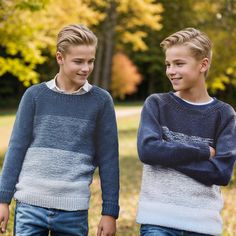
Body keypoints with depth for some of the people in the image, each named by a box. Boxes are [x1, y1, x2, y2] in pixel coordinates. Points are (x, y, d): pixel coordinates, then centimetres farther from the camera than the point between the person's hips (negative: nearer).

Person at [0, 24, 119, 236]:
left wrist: (110, 211, 2)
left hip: (74, 210, 0)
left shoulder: (101, 101, 2)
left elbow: (108, 159, 3)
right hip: (30, 206, 0)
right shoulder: (35, 95, 2)